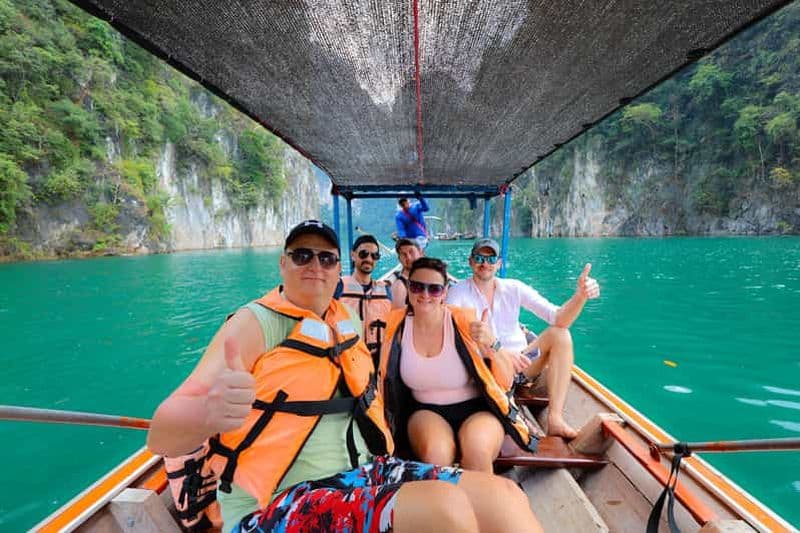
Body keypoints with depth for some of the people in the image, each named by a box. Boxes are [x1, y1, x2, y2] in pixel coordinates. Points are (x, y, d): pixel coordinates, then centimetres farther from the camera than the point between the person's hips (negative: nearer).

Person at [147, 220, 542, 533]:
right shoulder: (256, 323, -11)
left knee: (502, 497, -13)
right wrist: (208, 411, -42)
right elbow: (162, 436, -17)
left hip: (361, 475, 6)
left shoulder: (346, 322, 8)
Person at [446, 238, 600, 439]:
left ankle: (555, 419, -18)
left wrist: (580, 295, -28)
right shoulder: (458, 294, -9)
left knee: (559, 334, -15)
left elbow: (558, 318, -8)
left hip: (520, 364, 5)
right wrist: (498, 350, -39)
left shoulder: (514, 288, 0)